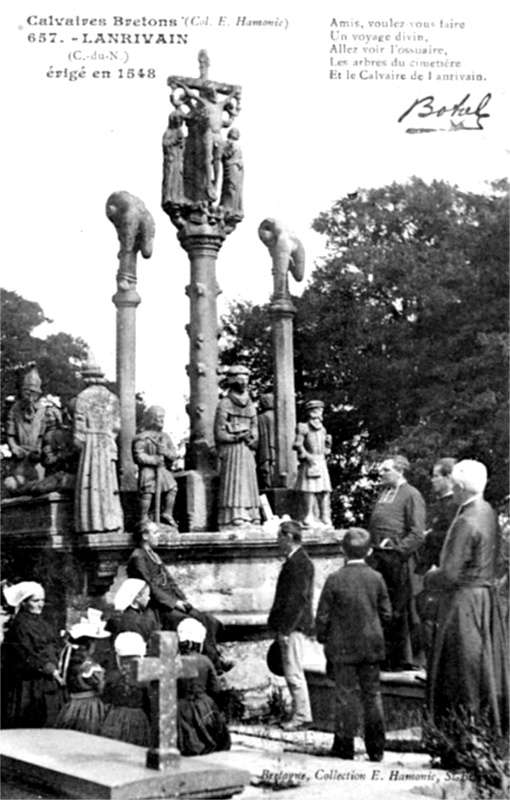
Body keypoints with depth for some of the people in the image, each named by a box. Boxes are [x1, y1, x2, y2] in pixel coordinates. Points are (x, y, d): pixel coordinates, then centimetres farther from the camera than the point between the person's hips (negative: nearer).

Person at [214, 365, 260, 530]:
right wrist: (238, 437, -17)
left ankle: (250, 524, 2)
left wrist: (252, 440, -3)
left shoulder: (250, 405, 17)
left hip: (247, 453, 6)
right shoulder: (224, 404, -2)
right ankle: (233, 524, -14)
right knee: (233, 488, -11)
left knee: (249, 489, 2)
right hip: (231, 451, -6)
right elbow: (219, 434, -6)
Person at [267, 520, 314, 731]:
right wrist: (280, 626, 20)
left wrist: (285, 628, -20)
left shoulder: (300, 563, -16)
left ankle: (302, 717, -1)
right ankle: (299, 715, 18)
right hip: (288, 626, 10)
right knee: (292, 673, 13)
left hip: (293, 627, -10)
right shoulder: (293, 561, 16)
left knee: (294, 673, -6)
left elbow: (298, 598, -20)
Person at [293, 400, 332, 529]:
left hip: (321, 464, 7)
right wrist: (306, 455, -17)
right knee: (309, 491, -9)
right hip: (309, 464, -7)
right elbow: (297, 444, -12)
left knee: (325, 491, 3)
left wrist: (328, 444, 6)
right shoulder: (304, 428, -3)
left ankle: (325, 518, 6)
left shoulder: (322, 429, 19)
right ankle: (309, 518, -5)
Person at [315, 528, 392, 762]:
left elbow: (322, 616, -8)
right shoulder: (376, 578, -4)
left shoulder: (335, 579, -10)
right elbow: (386, 614, 1)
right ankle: (376, 748, 13)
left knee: (345, 695, 5)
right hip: (372, 646, 2)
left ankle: (344, 745, 9)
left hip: (342, 647, -2)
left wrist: (324, 639, 8)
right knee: (372, 694, 9)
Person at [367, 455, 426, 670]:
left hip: (398, 558, -7)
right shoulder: (382, 494, 18)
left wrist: (398, 550, -17)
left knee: (397, 611, -1)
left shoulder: (411, 495, -4)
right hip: (376, 556, 7)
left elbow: (417, 534, -9)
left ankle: (401, 659, 8)